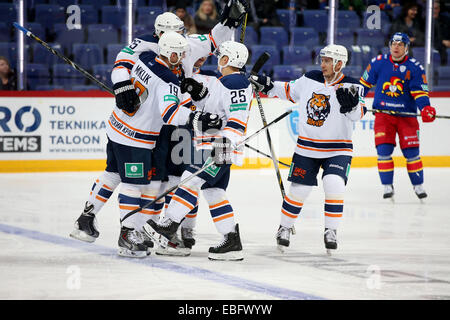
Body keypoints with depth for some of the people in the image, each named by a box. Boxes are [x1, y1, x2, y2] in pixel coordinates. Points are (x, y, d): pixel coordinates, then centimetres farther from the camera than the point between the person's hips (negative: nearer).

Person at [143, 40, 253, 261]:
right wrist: (197, 90, 17)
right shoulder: (222, 83, 21)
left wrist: (225, 143, -31)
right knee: (214, 191, 7)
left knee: (192, 181, -15)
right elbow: (212, 106, 31)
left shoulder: (236, 83, -12)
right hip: (211, 146, 11)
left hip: (221, 147, -11)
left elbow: (238, 118, -22)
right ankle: (232, 242, 6)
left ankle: (168, 227, -19)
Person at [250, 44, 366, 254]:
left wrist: (352, 103, -42)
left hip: (337, 150, -3)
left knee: (334, 186, -21)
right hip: (307, 148, 3)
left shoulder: (351, 86, -10)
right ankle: (285, 227, 26)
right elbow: (291, 91, 18)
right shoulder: (310, 79, 1)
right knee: (298, 190, 4)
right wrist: (268, 86, 8)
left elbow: (357, 114, -22)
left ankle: (331, 231, -6)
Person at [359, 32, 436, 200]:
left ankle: (418, 185, 14)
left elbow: (420, 92, -6)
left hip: (406, 114, -1)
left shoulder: (415, 67, -3)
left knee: (411, 151, -3)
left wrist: (425, 108, -24)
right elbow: (365, 83, 12)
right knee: (383, 150, -9)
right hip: (383, 113, 1)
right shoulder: (378, 62, 0)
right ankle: (388, 186, 2)